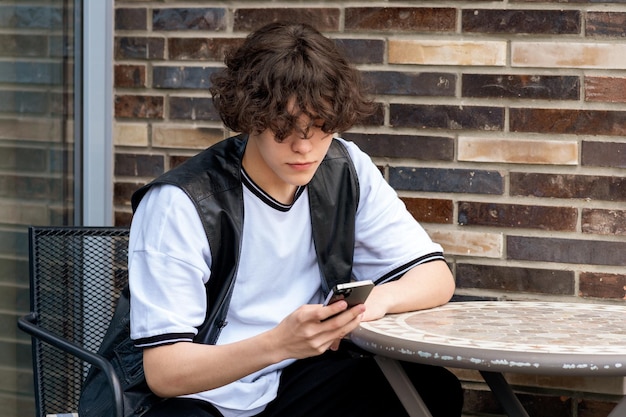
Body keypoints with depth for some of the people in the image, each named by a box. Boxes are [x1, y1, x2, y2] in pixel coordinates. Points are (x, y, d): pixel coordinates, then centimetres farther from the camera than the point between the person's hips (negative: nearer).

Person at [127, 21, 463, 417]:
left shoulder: (347, 171, -1)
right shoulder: (179, 205, -18)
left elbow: (436, 277, 3)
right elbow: (163, 372, -22)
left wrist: (378, 299, -21)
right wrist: (279, 343, -39)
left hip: (297, 381, 6)